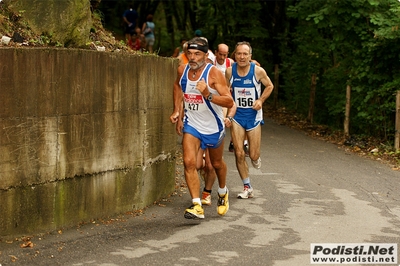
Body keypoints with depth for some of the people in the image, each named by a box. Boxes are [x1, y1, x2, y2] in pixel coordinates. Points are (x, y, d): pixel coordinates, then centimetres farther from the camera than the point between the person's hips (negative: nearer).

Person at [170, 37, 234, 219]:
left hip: (213, 127, -3)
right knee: (189, 162, -17)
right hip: (191, 124, 3)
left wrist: (208, 95, -42)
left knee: (217, 163, 18)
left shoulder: (213, 73, -23)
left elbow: (229, 102, -28)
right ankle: (196, 206, -18)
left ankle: (223, 193, 47)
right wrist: (177, 111, 11)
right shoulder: (182, 70, -8)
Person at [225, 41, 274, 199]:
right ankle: (247, 187, 9)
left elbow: (269, 86, 5)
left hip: (253, 116, -1)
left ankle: (256, 158, 41)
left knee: (254, 155, 0)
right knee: (239, 154, -6)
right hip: (237, 116, 1)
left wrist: (261, 100, -10)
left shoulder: (258, 71, -12)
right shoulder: (230, 71, -7)